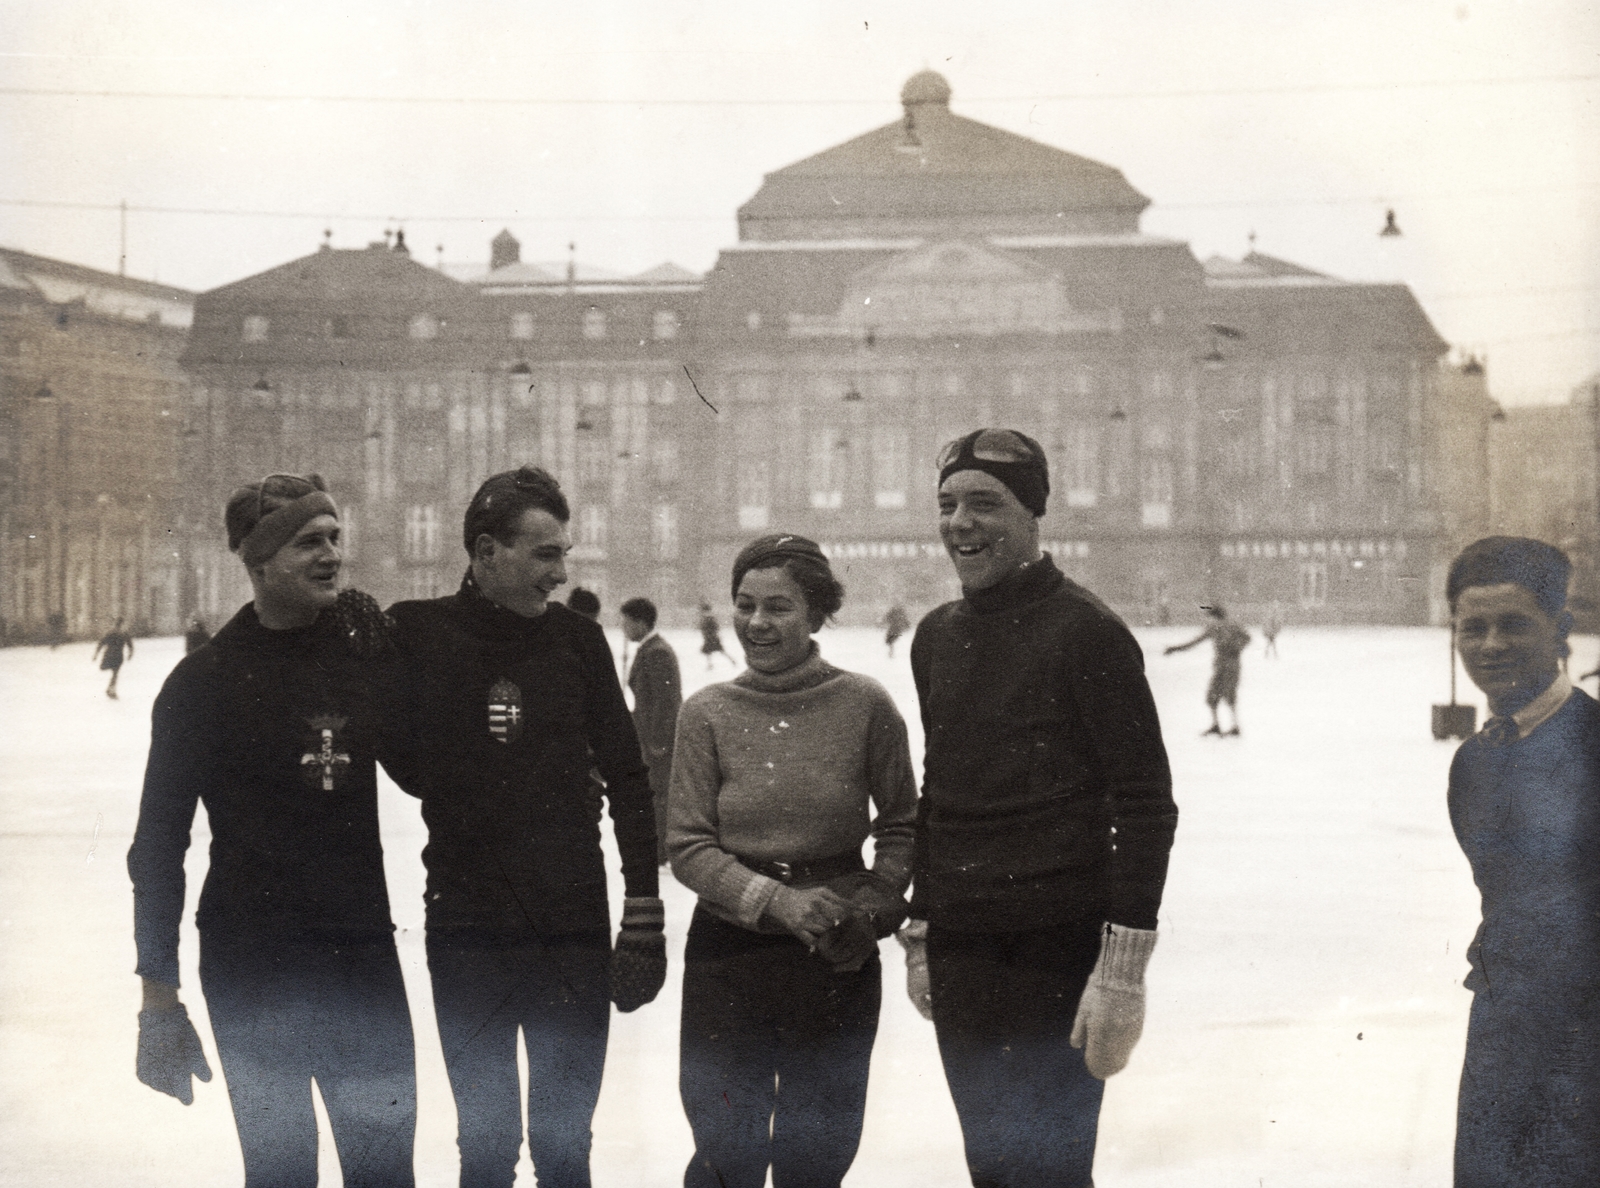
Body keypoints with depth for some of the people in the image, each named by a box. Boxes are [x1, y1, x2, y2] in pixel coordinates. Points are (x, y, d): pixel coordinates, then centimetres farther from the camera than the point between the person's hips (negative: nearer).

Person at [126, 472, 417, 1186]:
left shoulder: (366, 650, 4)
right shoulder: (203, 683, -4)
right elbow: (159, 845, -1)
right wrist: (159, 993, -3)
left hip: (363, 947, 3)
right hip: (251, 962, -3)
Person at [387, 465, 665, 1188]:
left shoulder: (578, 639, 3)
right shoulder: (416, 633, -3)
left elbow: (626, 778, 6)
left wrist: (644, 913, 4)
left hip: (575, 932, 2)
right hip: (467, 931, -1)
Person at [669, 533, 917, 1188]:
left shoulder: (864, 704, -5)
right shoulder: (707, 714, -3)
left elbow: (901, 823, 6)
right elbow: (687, 846, -3)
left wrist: (874, 908, -9)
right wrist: (778, 901, -17)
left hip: (838, 960, 0)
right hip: (729, 953, 0)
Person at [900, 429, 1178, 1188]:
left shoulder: (1085, 631, -9)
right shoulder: (937, 637, 12)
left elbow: (1145, 802, -12)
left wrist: (1123, 967, -17)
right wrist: (920, 937, 18)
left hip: (1058, 954, -6)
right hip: (961, 953, 6)